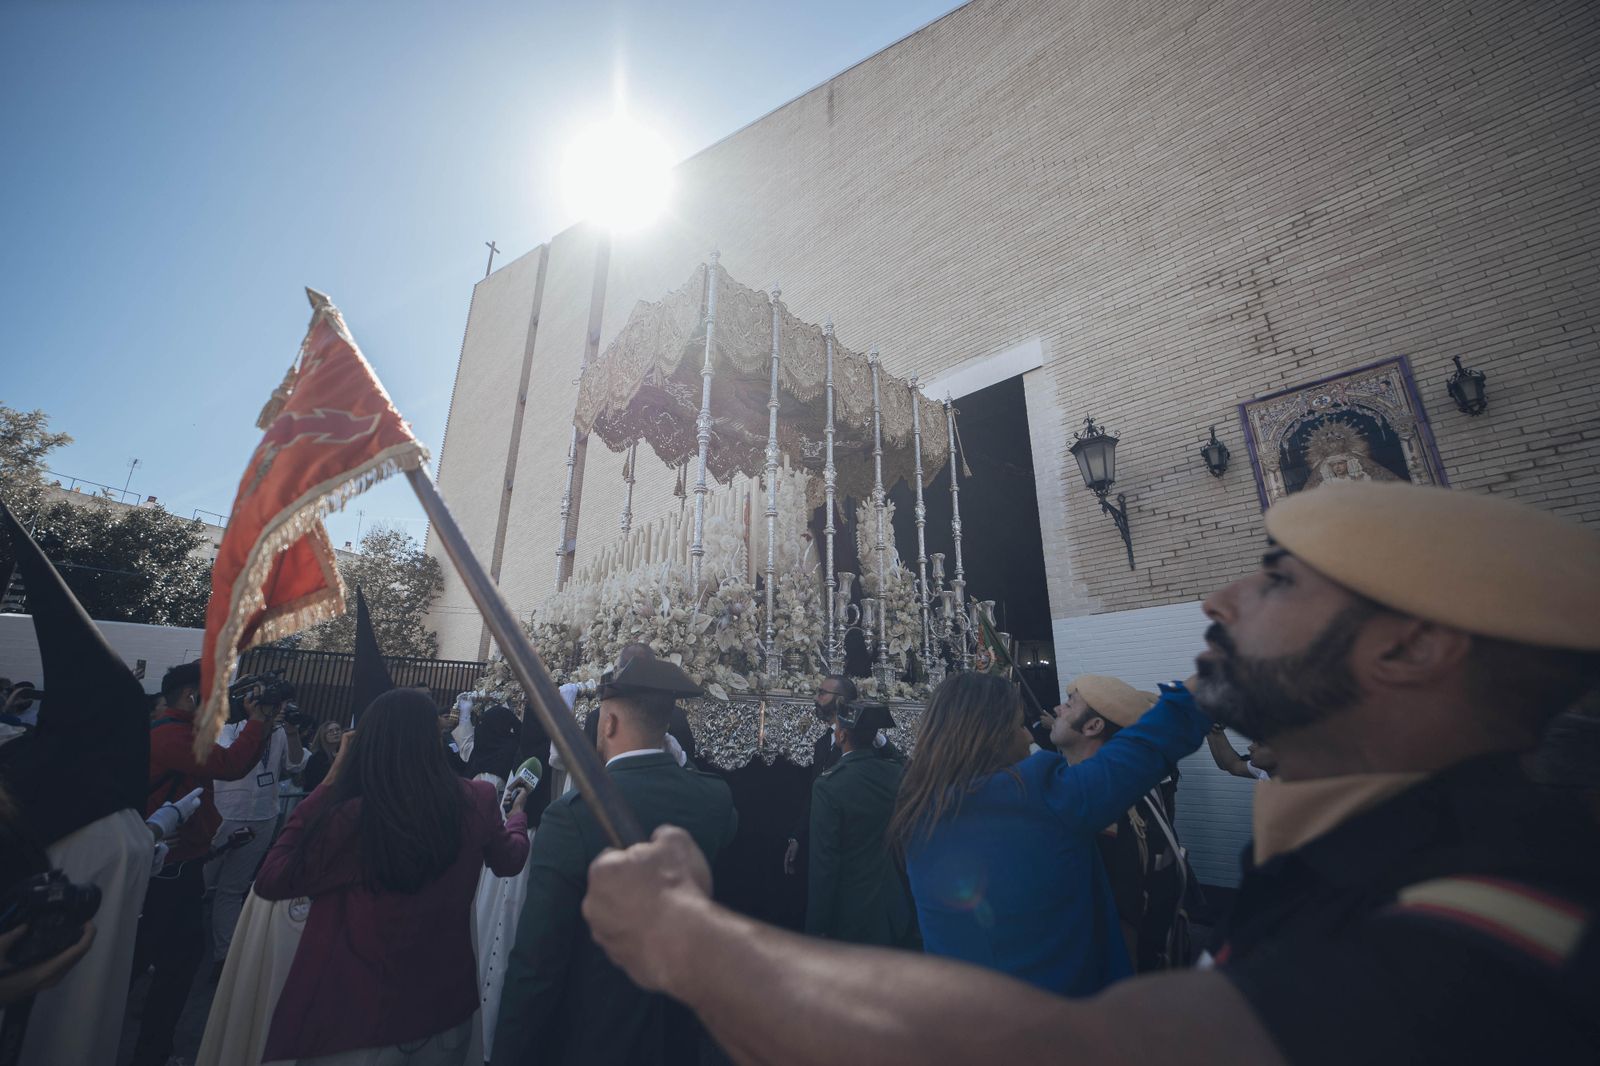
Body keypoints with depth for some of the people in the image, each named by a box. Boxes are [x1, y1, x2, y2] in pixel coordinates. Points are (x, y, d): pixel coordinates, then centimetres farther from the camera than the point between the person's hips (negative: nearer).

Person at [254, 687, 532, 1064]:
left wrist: (329, 783, -9)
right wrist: (517, 813, 26)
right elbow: (509, 860, 4)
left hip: (359, 1017, -3)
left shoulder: (353, 817, -26)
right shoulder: (476, 802, -16)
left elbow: (270, 881, -8)